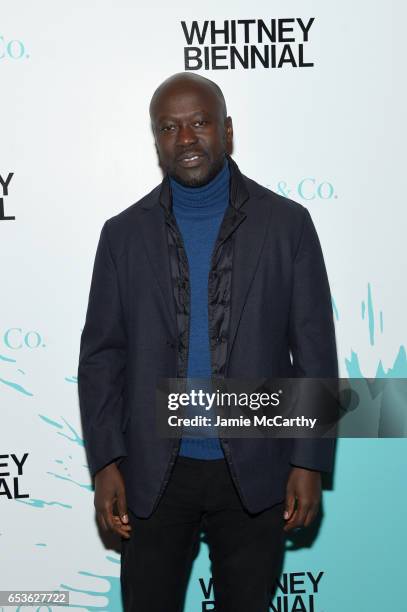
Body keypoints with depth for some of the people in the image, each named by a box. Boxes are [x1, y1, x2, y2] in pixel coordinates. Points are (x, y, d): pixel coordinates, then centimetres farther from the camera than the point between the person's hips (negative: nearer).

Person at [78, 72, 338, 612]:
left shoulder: (287, 223, -2)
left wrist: (309, 463, -6)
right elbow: (100, 356, 3)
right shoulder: (124, 233, 1)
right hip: (154, 473, 1)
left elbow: (315, 352, -2)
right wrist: (105, 464, -4)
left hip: (254, 474, 0)